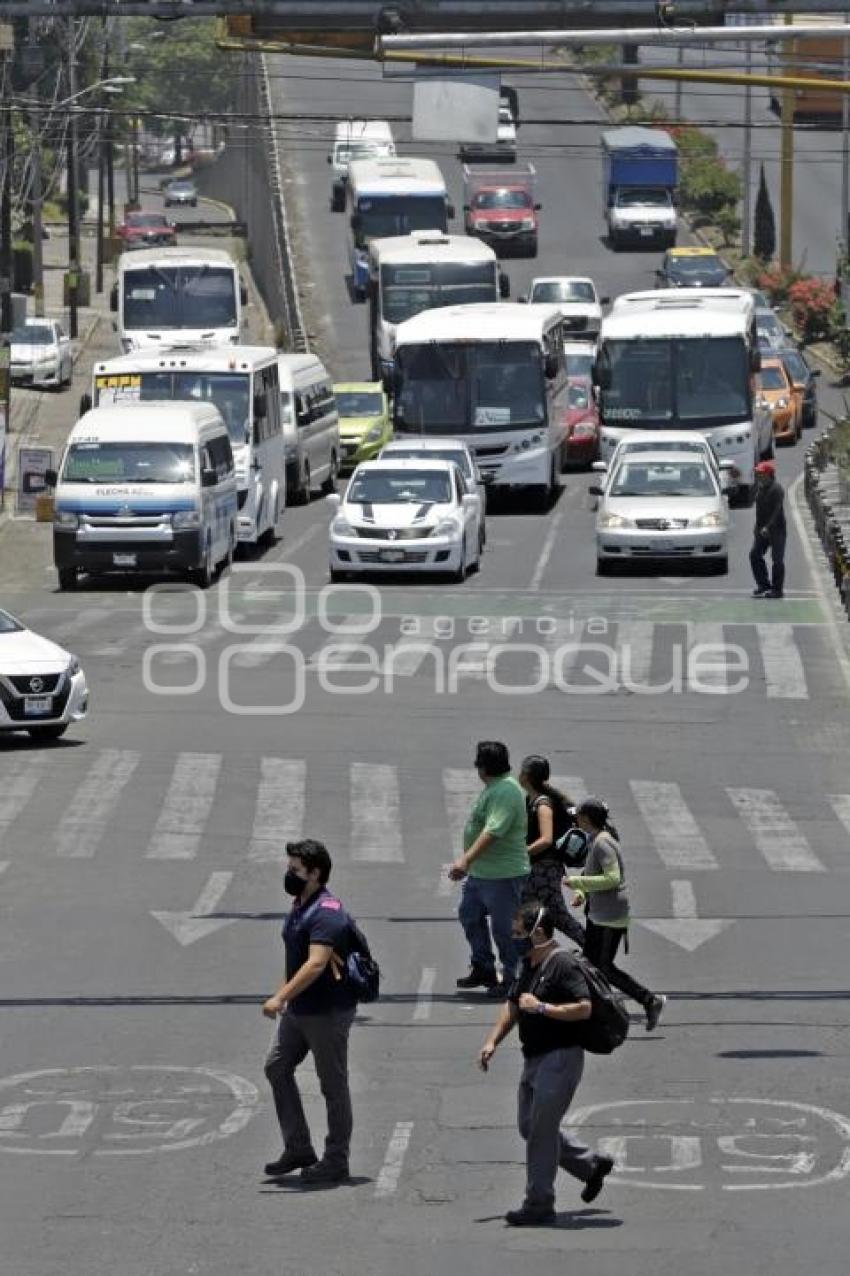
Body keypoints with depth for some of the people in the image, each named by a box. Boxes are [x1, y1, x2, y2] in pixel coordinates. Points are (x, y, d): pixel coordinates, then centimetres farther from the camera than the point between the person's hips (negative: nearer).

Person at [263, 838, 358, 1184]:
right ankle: (298, 1149, 17)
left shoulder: (327, 913, -22)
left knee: (333, 1085, 1)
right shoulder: (300, 907, 10)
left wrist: (281, 997, -35)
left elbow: (316, 964, -32)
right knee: (277, 1067, 10)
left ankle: (336, 1162, 11)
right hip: (300, 1010, 10)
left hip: (328, 1012, -10)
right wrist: (285, 997, 20)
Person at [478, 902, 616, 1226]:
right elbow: (513, 1005, 22)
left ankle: (539, 1205, 2)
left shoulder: (563, 965, -17)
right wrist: (492, 1042, 11)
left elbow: (584, 1008, -25)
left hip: (560, 1057, -10)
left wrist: (540, 1007, -22)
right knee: (529, 1126, 15)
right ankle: (592, 1165, 28)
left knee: (541, 1130, -6)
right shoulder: (529, 965, 13)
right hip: (535, 1059, 10)